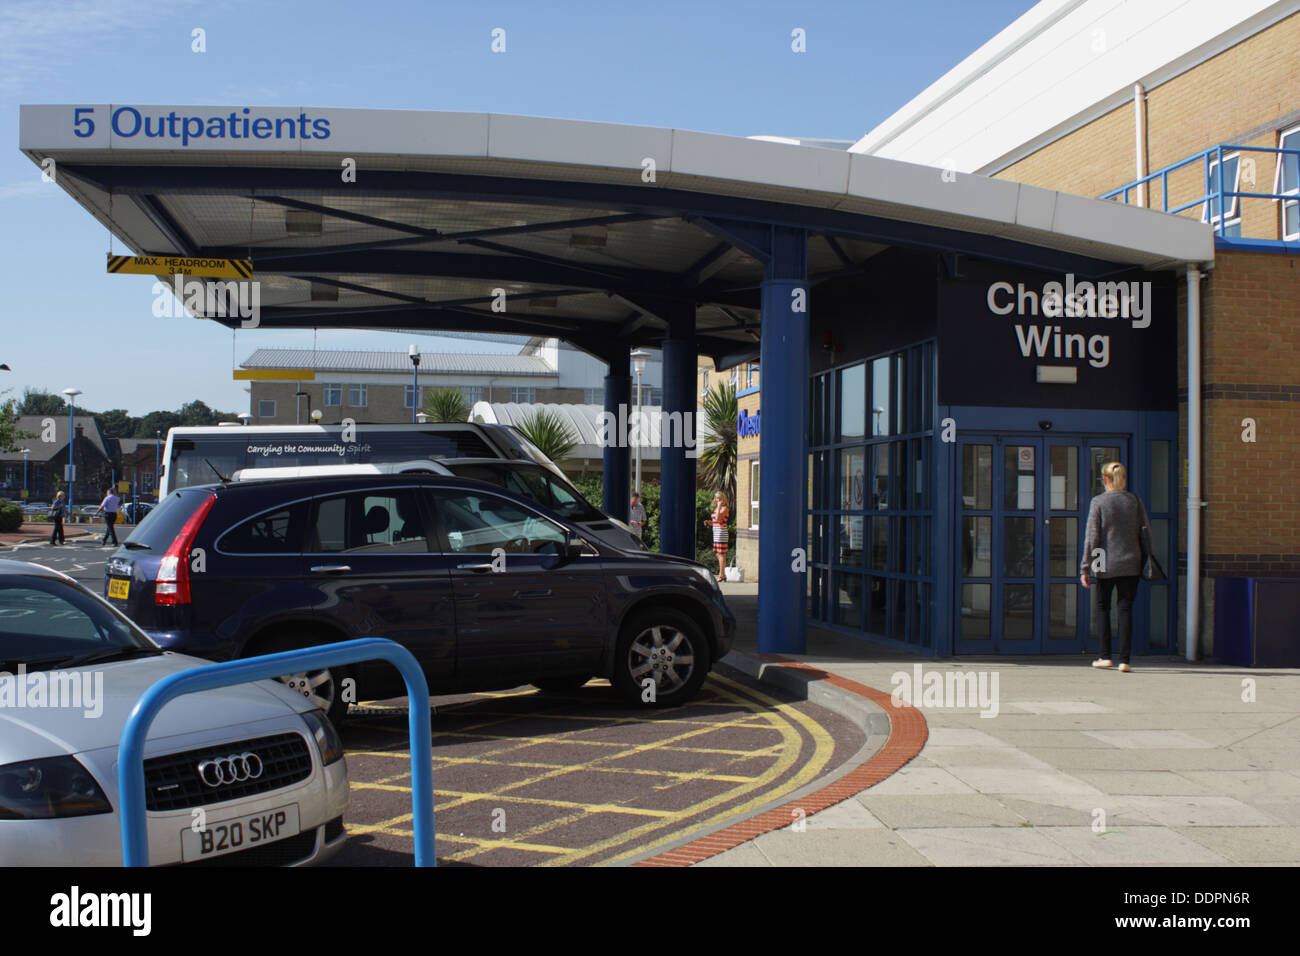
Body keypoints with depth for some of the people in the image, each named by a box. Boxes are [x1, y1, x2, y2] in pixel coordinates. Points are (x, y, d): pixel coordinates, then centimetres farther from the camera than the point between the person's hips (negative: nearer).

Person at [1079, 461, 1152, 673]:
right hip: (1131, 564, 2)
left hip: (1107, 565, -2)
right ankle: (1124, 660, -1)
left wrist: (1085, 568, -4)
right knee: (1125, 610, 3)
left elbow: (1092, 536, -8)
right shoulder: (1135, 500, 3)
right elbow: (1145, 530, 4)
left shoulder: (1098, 502, -6)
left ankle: (1105, 656, 14)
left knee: (1103, 608, 13)